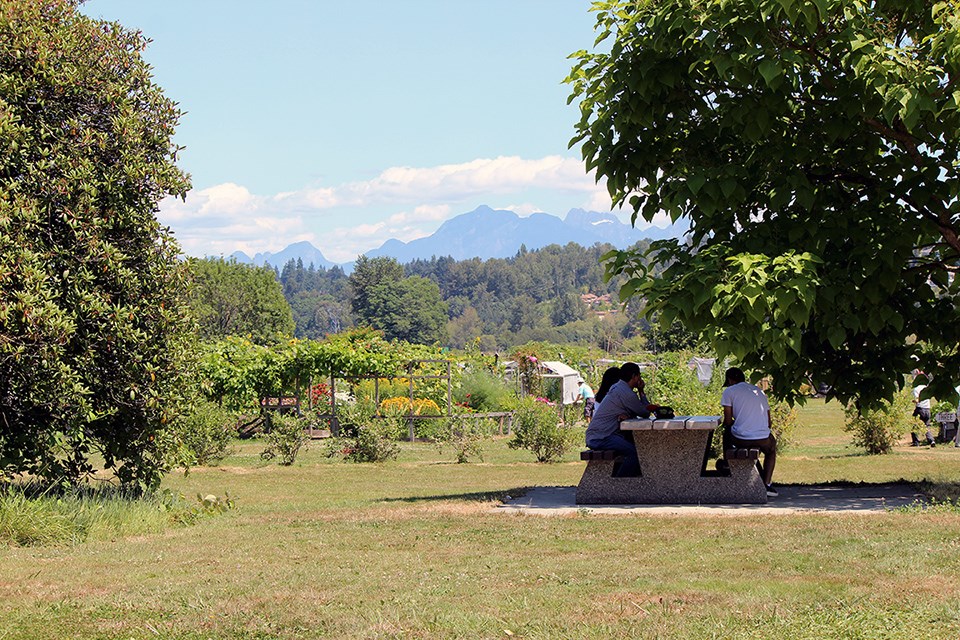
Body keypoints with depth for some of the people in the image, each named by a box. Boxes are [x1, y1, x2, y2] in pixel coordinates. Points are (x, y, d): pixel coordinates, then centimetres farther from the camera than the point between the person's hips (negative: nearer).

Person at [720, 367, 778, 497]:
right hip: (763, 438, 3)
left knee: (727, 433, 32)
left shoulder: (729, 391, 5)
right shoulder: (759, 391, 20)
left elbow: (728, 421, 2)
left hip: (740, 438, -3)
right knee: (771, 448, 37)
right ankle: (767, 484, 19)